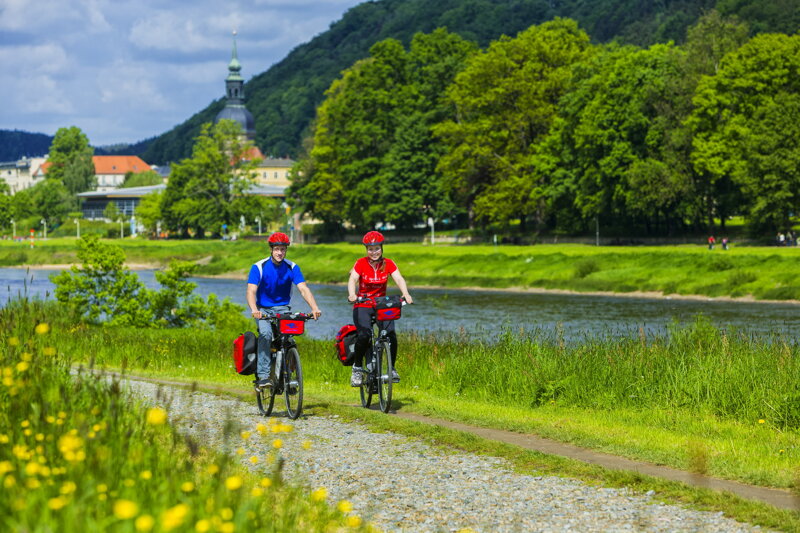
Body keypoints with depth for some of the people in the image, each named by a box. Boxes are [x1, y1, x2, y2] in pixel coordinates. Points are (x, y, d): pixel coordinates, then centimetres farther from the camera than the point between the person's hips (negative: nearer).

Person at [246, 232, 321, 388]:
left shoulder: (292, 268, -5)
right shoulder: (259, 267, -11)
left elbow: (303, 289, -15)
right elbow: (251, 291, -21)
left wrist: (314, 308, -33)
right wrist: (254, 310, -41)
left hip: (283, 309, 2)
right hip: (263, 309, -2)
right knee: (265, 333, -29)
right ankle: (263, 376, -29)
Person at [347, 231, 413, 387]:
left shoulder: (388, 264, -2)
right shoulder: (361, 263, -6)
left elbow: (399, 279, -15)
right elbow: (352, 280, -20)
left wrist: (405, 294, -36)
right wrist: (352, 294, -42)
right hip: (362, 305, -2)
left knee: (391, 333, -22)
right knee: (364, 335, -26)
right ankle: (357, 368, -5)